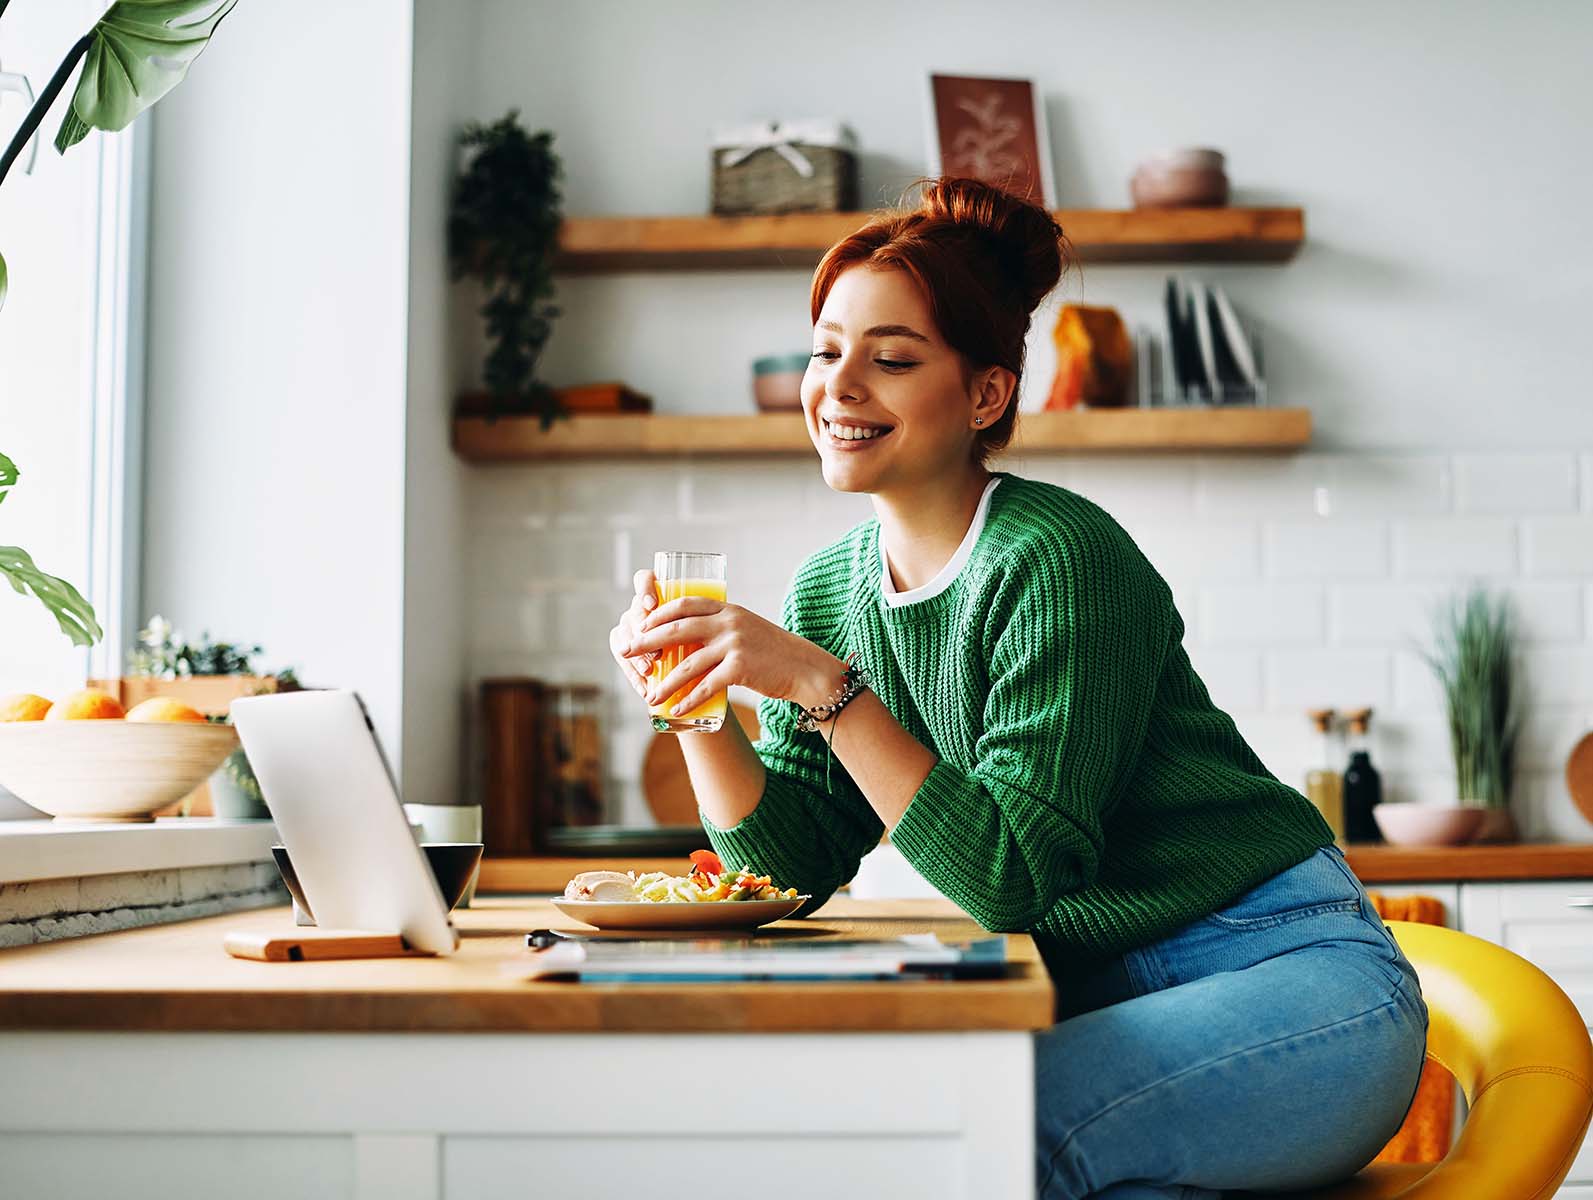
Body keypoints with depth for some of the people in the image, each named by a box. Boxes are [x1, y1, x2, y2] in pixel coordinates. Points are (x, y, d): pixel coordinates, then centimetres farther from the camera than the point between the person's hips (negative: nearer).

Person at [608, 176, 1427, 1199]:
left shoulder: (1058, 558, -18)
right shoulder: (831, 589, 4)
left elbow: (1015, 875, -24)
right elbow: (792, 867, 2)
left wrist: (821, 685, -28)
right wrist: (695, 702, -11)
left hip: (1289, 976, -6)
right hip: (1100, 998, 7)